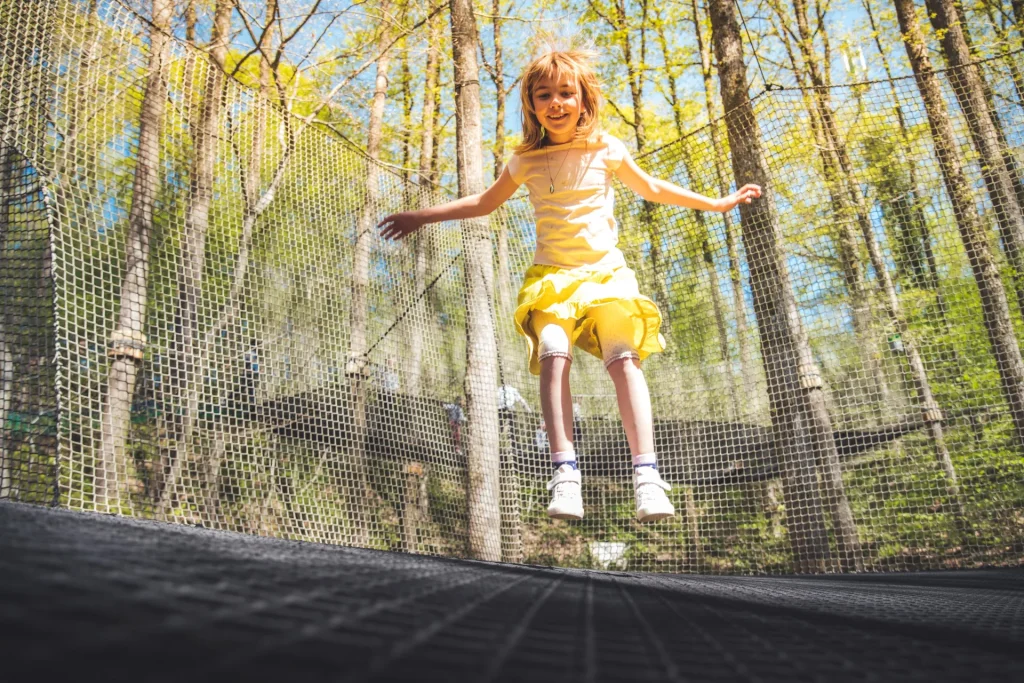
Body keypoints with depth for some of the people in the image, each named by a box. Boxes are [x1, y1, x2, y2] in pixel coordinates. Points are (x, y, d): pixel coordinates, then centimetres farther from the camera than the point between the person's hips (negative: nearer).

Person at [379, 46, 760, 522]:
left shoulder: (606, 150, 6)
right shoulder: (527, 160, 7)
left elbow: (652, 189, 21)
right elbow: (484, 203, 22)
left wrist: (716, 204, 24)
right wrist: (422, 217, 20)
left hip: (605, 270, 0)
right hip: (551, 275, 0)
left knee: (623, 358, -19)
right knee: (553, 356, -25)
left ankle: (646, 474, -21)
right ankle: (565, 472, -27)